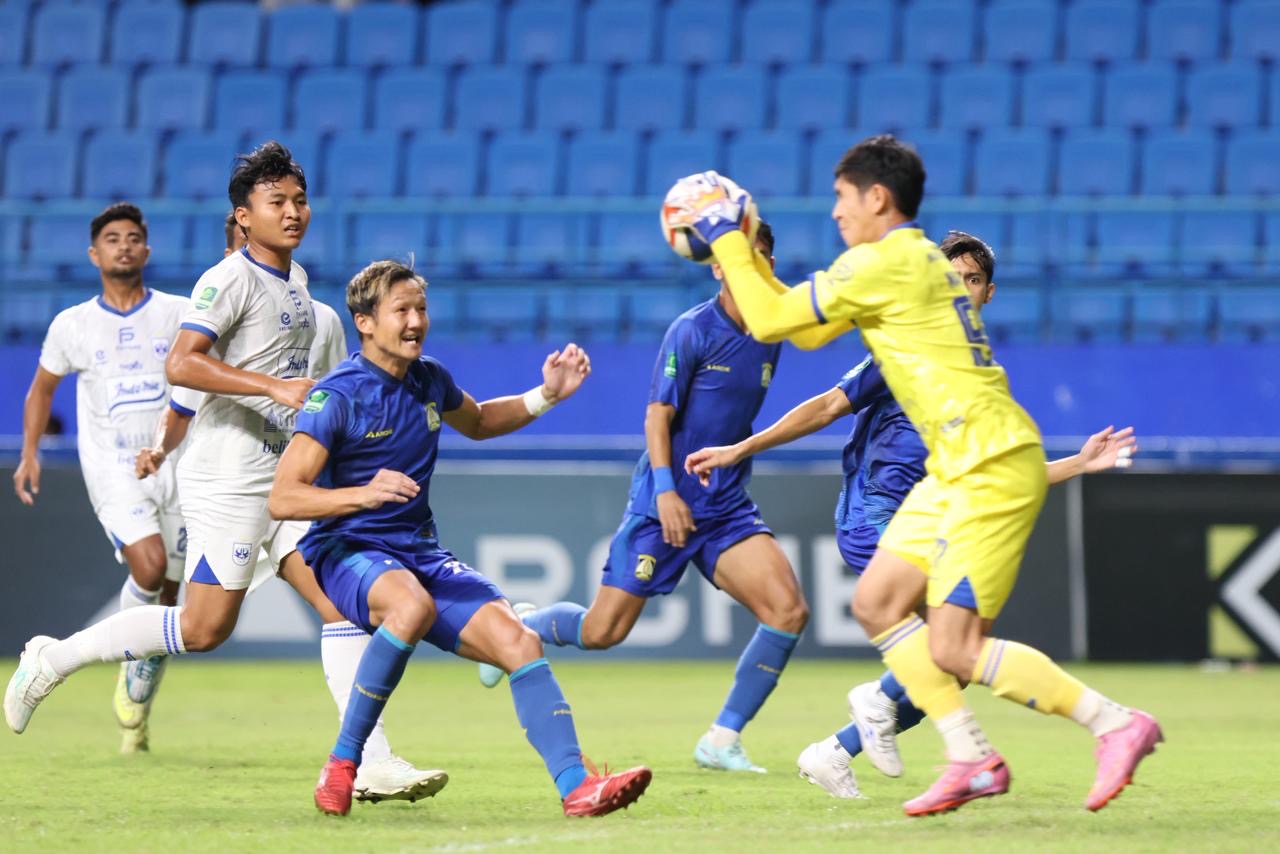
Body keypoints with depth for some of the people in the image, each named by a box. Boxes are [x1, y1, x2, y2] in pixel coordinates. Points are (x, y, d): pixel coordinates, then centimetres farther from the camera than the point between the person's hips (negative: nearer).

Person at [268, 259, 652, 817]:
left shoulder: (429, 380, 8)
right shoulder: (337, 396, -12)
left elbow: (477, 423, 32)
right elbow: (282, 499, -18)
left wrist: (547, 395, 17)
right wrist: (363, 494, -34)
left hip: (421, 554, 6)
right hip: (347, 552, -6)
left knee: (516, 639, -15)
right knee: (413, 605, -39)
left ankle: (575, 786, -21)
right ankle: (341, 764, -26)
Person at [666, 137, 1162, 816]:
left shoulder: (883, 263, -13)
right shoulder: (911, 260, 17)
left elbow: (768, 321, -10)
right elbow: (806, 329, 24)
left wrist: (725, 236, 0)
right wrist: (740, 251, 21)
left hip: (993, 468, -10)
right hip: (957, 467, 10)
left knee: (952, 650, -11)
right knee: (877, 605, 9)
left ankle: (1116, 724, -5)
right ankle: (971, 760, 10)